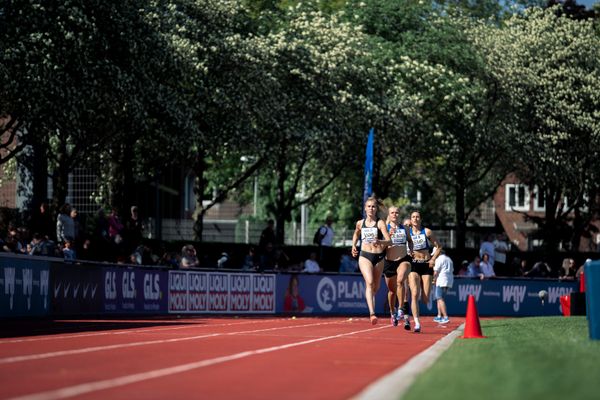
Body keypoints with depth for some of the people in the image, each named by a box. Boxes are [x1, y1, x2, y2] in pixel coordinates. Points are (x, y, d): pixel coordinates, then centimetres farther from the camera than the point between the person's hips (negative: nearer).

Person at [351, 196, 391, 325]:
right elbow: (356, 233, 31)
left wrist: (380, 242, -33)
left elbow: (389, 241, -14)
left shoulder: (380, 223, -3)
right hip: (364, 256, 0)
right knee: (369, 282, -22)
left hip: (378, 257, 0)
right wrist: (354, 246, 17)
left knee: (376, 287, 11)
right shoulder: (360, 223, 7)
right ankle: (372, 313, -32)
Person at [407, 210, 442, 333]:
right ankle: (417, 324, -20)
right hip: (413, 265, 0)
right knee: (415, 294, -18)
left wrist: (433, 259, -4)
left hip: (426, 265, 0)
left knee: (425, 298, -2)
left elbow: (438, 246, 8)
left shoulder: (427, 232, 2)